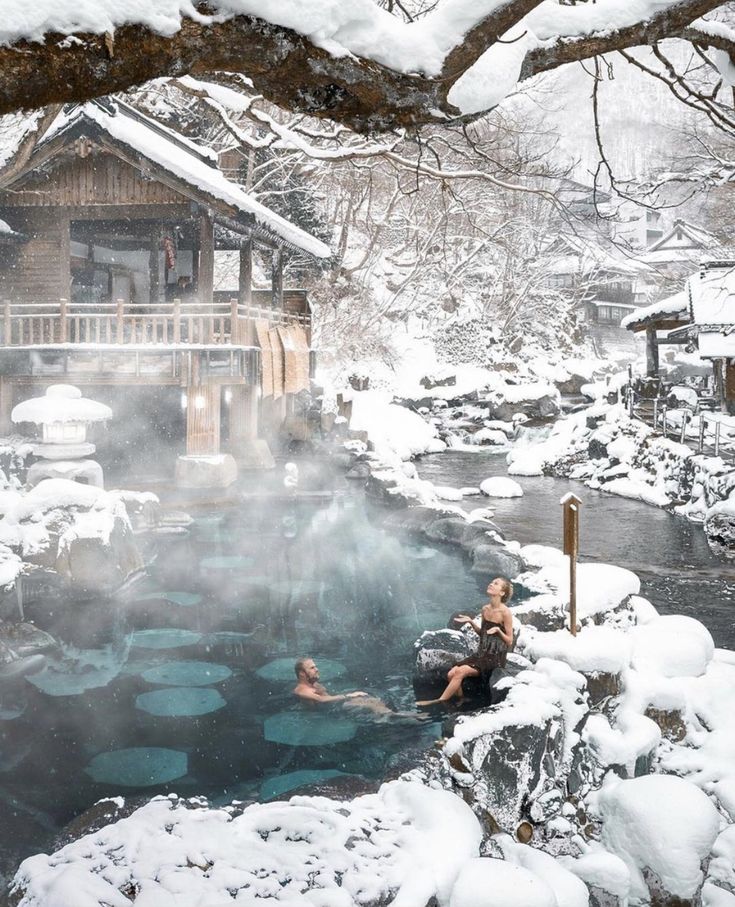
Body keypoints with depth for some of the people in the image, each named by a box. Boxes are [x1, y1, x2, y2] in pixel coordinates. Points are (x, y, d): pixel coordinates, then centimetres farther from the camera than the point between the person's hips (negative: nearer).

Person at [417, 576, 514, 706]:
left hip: (495, 658, -7)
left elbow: (509, 642, -7)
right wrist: (471, 622, 5)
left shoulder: (505, 612, -12)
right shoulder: (485, 609, 8)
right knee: (451, 674, -12)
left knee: (460, 671, -22)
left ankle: (439, 702, -9)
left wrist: (498, 630, -24)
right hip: (481, 654, 7)